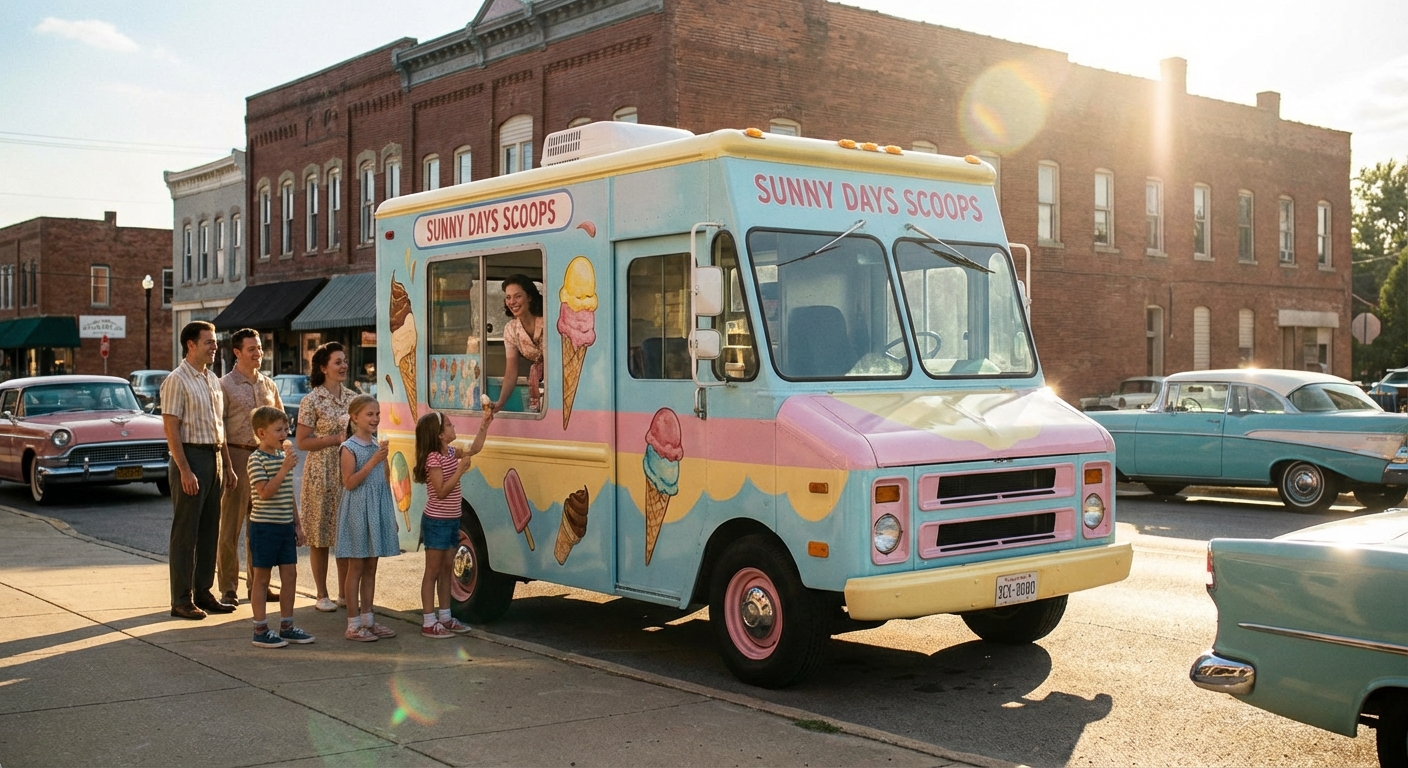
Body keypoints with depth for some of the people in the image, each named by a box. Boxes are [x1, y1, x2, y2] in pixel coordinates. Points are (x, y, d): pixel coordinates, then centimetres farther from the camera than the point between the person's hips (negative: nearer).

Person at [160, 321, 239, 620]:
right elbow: (171, 430, -15)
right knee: (185, 533, -2)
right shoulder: (177, 381, -10)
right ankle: (181, 600, 4)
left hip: (214, 458, 8)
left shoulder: (213, 380, 14)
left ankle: (203, 593, 20)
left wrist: (227, 465, 16)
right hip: (190, 457, -8)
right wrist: (185, 471, -20)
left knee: (210, 531, 12)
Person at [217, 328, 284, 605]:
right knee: (230, 528, -1)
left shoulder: (269, 385, 12)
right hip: (237, 457, -6)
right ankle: (228, 589, 5)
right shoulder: (225, 385, -5)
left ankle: (257, 585, 20)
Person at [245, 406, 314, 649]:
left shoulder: (283, 455, 12)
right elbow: (265, 492, -23)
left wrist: (297, 524, 15)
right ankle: (260, 630, 9)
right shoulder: (256, 459, -12)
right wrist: (284, 469, -26)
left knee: (290, 575, 9)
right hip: (264, 526, -7)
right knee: (261, 578, 2)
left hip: (285, 526, 8)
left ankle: (287, 626, 18)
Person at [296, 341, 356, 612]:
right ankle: (322, 595, 12)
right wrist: (337, 439, -17)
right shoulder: (312, 401, -9)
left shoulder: (351, 397, 8)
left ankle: (345, 592, 18)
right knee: (321, 535, 2)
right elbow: (301, 442, -10)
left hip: (349, 472, 5)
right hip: (322, 474, -5)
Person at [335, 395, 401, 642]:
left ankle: (367, 619, 19)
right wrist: (373, 461, -22)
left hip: (378, 510, 6)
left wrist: (390, 515, 16)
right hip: (357, 511, -6)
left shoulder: (378, 446, 11)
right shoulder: (349, 448, -9)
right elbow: (349, 482, -17)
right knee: (356, 568, -1)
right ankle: (353, 624, 5)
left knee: (371, 568, 11)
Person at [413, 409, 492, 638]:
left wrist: (485, 423, 17)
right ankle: (429, 623, 3)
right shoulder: (433, 458, -19)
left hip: (452, 520, 9)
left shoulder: (450, 453, 7)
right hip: (436, 522, -9)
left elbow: (474, 449, 23)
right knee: (432, 572, -2)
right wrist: (460, 470, -24)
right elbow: (441, 492, -23)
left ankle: (445, 617, 22)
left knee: (447, 570, 14)